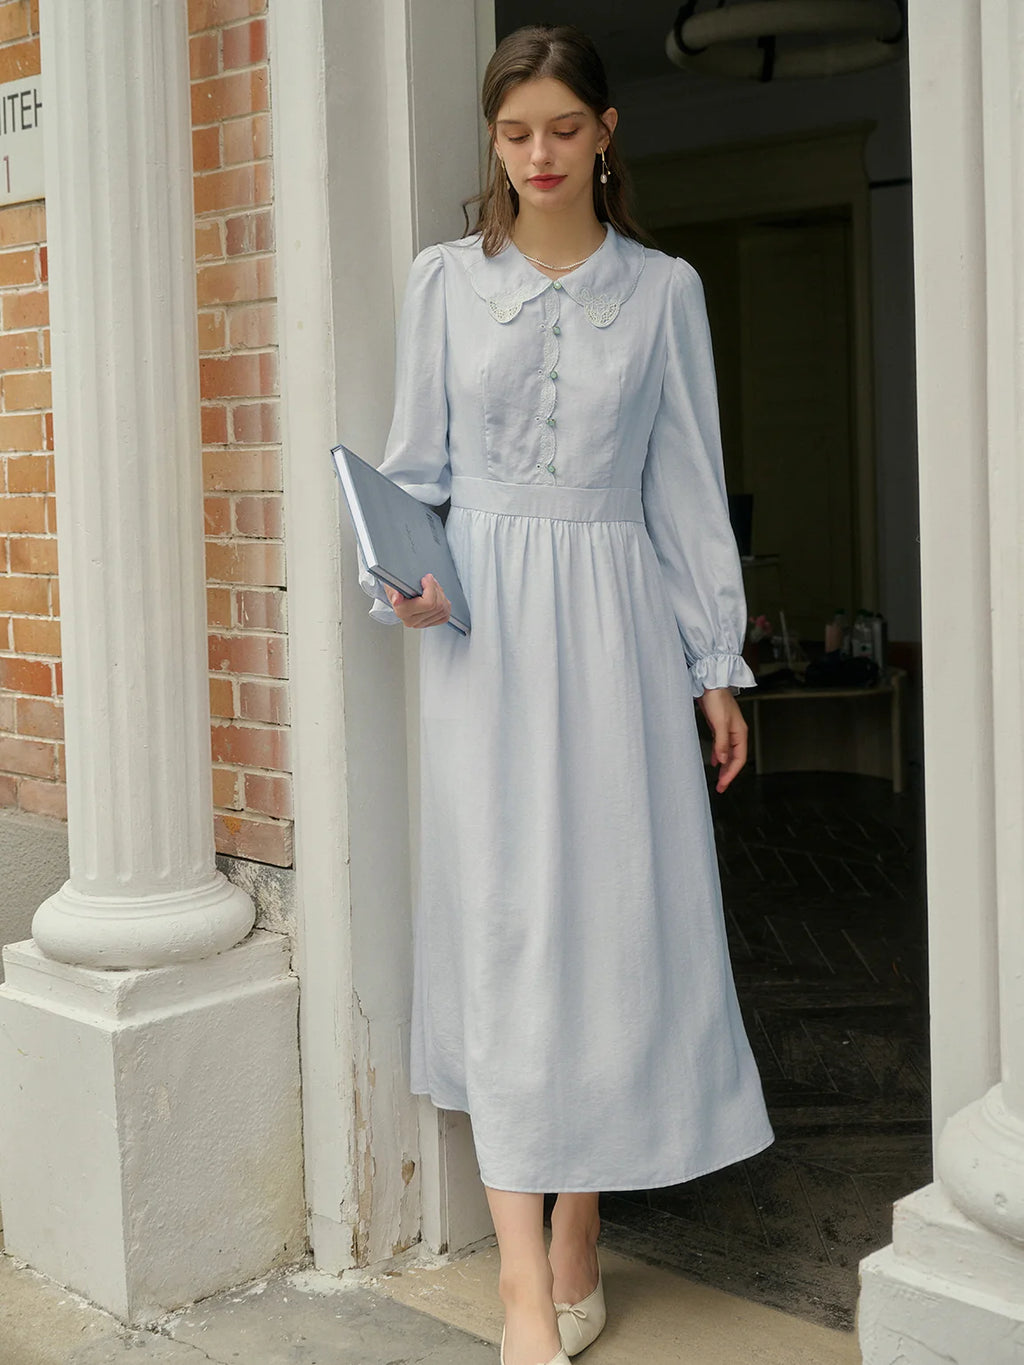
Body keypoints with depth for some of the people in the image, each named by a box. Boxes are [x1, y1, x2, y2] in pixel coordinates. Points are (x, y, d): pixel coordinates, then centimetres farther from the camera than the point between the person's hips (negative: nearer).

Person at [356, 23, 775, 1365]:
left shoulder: (665, 289, 7)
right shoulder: (445, 279, 6)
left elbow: (689, 485, 7)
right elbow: (415, 464, 10)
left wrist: (718, 663, 6)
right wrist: (403, 578, -8)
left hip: (615, 617, 1)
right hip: (485, 623, -1)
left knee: (619, 915, 1)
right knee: (502, 922, -4)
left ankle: (578, 1237, 16)